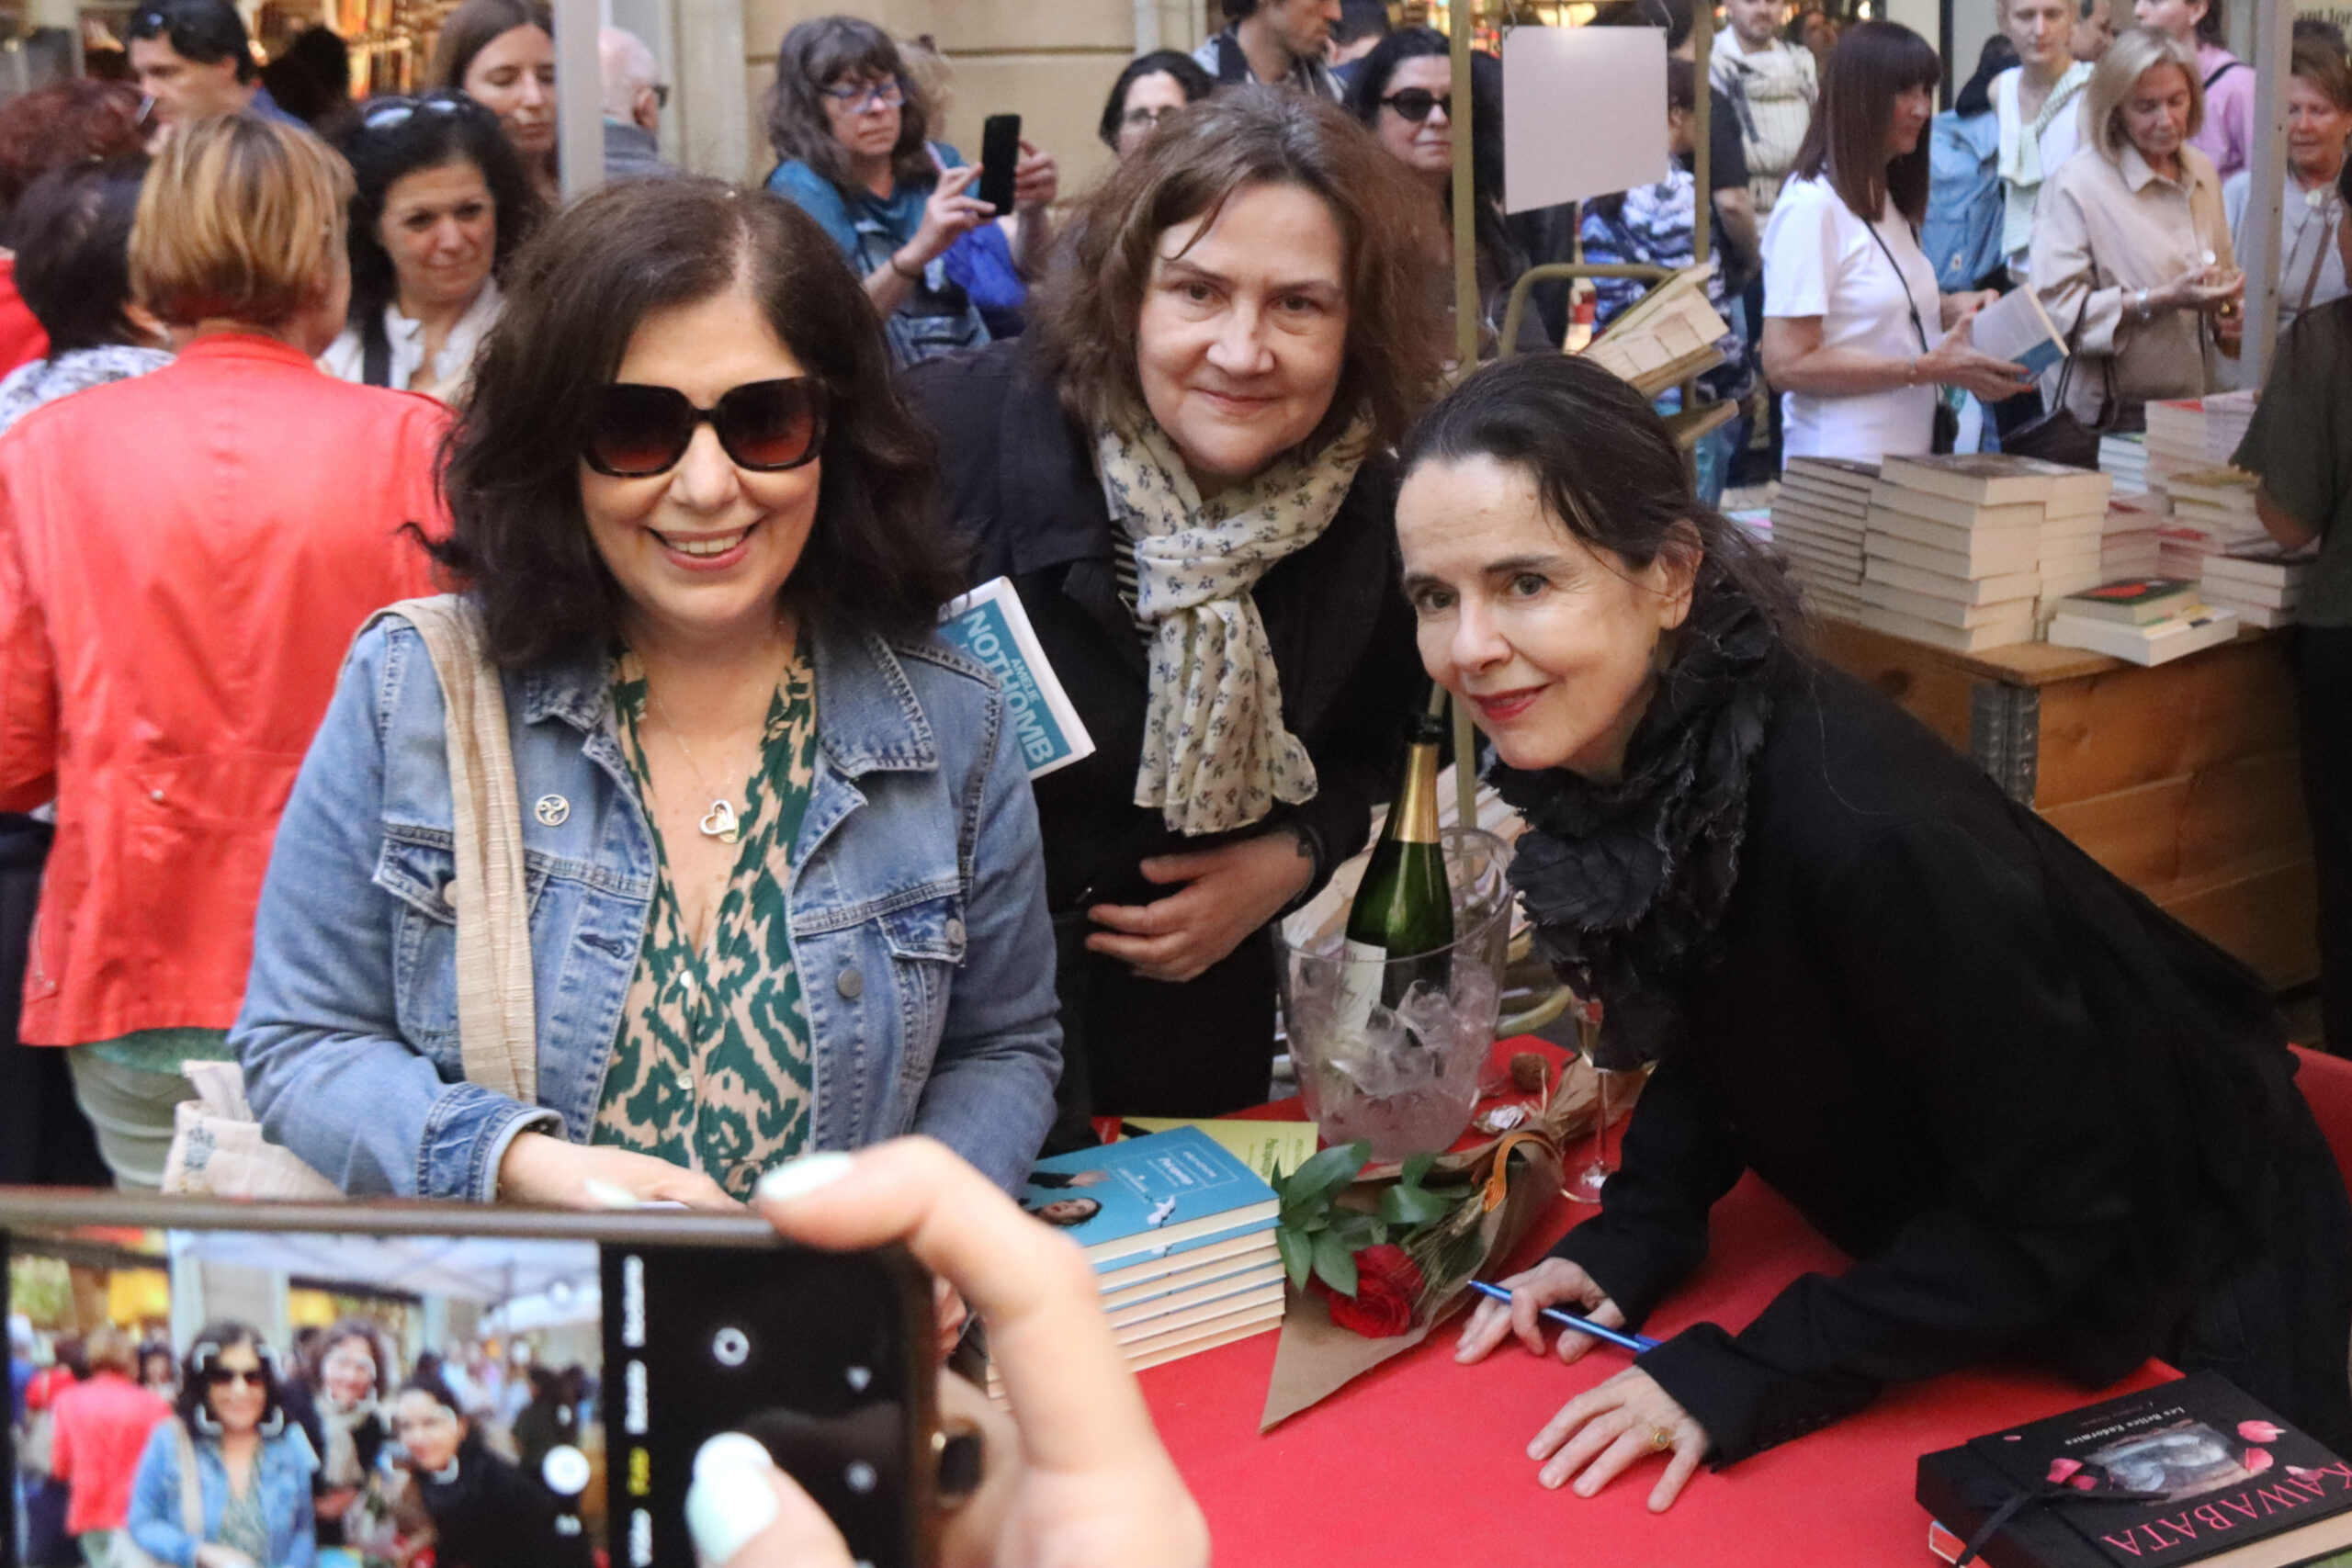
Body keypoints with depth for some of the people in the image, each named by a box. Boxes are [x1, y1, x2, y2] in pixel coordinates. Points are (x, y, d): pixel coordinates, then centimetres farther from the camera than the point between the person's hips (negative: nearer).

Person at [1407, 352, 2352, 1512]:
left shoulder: (1865, 829, -40)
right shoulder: (1600, 754, -17)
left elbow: (2055, 1215, -28)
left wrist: (1743, 1381, -28)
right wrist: (1631, 1236, -12)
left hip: (2173, 1285, -6)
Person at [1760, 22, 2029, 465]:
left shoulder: (1888, 201, 16)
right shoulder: (1810, 207, -14)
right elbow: (1787, 364, -19)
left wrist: (1949, 309, 3)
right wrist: (1926, 369, -20)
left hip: (1910, 455, 8)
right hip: (1843, 465, -8)